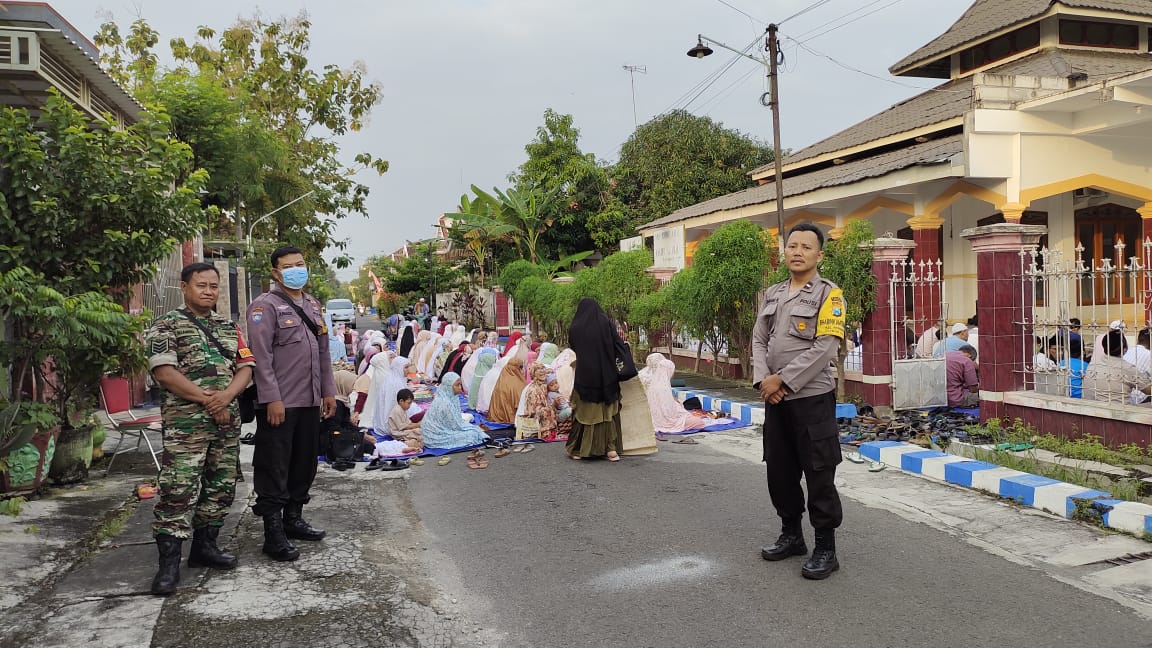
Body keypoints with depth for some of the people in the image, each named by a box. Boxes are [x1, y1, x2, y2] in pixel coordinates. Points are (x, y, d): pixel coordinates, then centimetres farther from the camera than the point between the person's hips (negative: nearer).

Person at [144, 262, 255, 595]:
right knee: (179, 490, -9)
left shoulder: (229, 327, 17)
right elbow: (164, 371, -11)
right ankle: (169, 562, -4)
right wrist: (207, 400, -13)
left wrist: (226, 396, -10)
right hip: (185, 421, -6)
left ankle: (205, 546, 24)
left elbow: (245, 368, 10)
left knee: (221, 486, 10)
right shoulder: (166, 325, 1)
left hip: (227, 419, 6)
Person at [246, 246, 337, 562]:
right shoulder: (265, 305, -7)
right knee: (274, 470, -2)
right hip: (279, 405, -8)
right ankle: (274, 533, 5)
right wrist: (272, 399, -19)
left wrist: (328, 391, 17)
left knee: (305, 464, 15)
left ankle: (293, 519, 29)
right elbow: (261, 356, -14)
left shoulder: (313, 305, 17)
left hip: (310, 403, 8)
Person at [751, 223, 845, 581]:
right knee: (779, 471, 14)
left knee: (819, 475, 0)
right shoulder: (772, 293, 13)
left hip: (812, 397, -6)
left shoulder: (828, 294, -6)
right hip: (776, 398, 6)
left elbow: (825, 347, -15)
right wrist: (763, 379, -6)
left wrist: (783, 379, -16)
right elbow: (759, 339, 10)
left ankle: (826, 549, 11)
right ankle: (792, 535, 30)